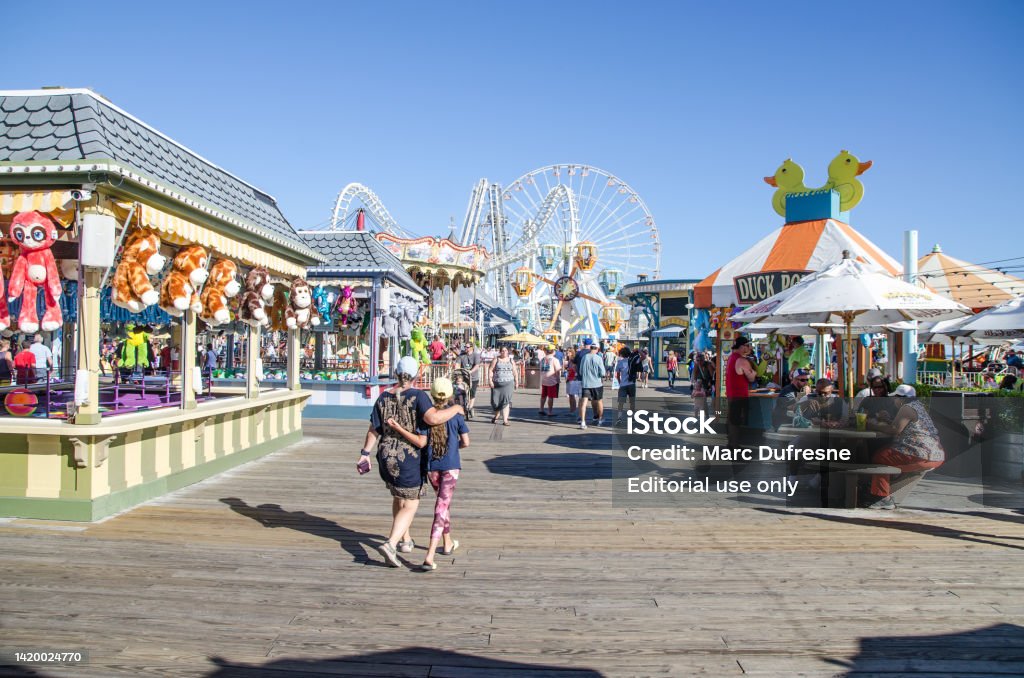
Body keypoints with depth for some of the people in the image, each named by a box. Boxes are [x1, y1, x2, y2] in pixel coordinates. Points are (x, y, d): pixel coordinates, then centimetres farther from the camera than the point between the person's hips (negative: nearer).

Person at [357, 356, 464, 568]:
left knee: (398, 498, 25)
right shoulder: (417, 396, -16)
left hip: (386, 457, 6)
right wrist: (455, 408, -16)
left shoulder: (384, 397, 0)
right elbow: (433, 418, -30)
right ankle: (390, 544, -14)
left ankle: (405, 540, 38)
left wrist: (365, 452, 9)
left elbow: (374, 429, 2)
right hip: (409, 459, -6)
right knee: (410, 505, 4)